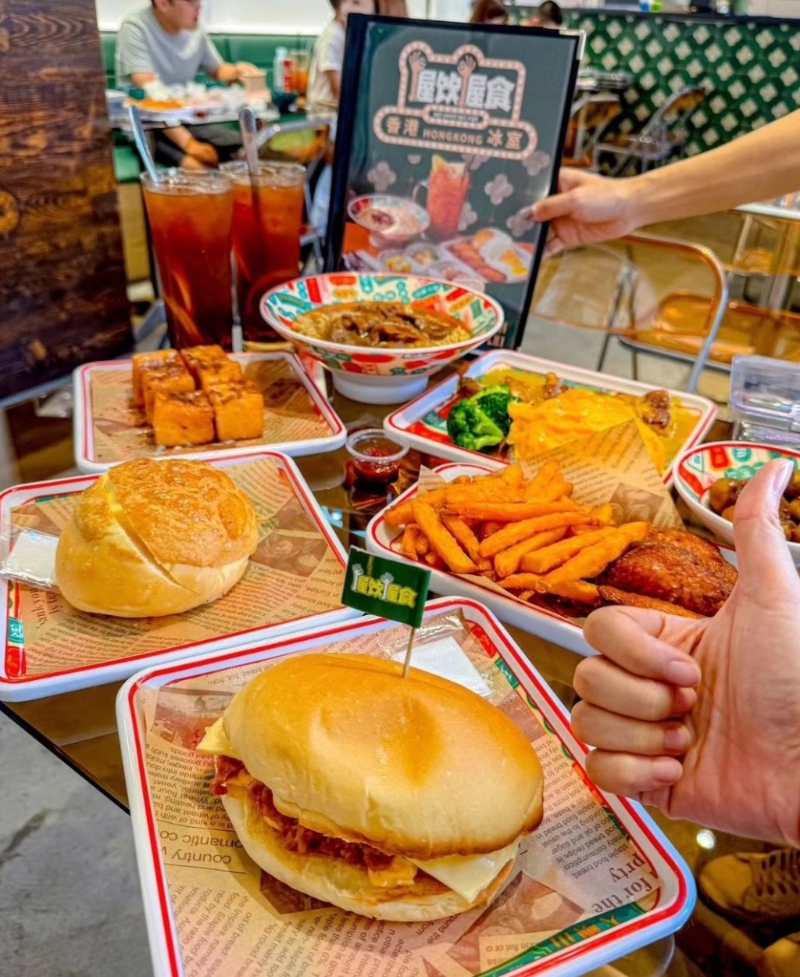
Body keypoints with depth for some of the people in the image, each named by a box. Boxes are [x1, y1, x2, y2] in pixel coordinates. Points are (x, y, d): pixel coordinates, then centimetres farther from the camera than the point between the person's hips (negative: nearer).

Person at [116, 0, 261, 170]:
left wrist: (237, 72, -5)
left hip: (187, 120, 6)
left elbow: (218, 69, 21)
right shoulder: (134, 28, -15)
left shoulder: (195, 30, 3)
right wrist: (188, 143, -36)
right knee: (197, 167, -33)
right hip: (144, 126, -6)